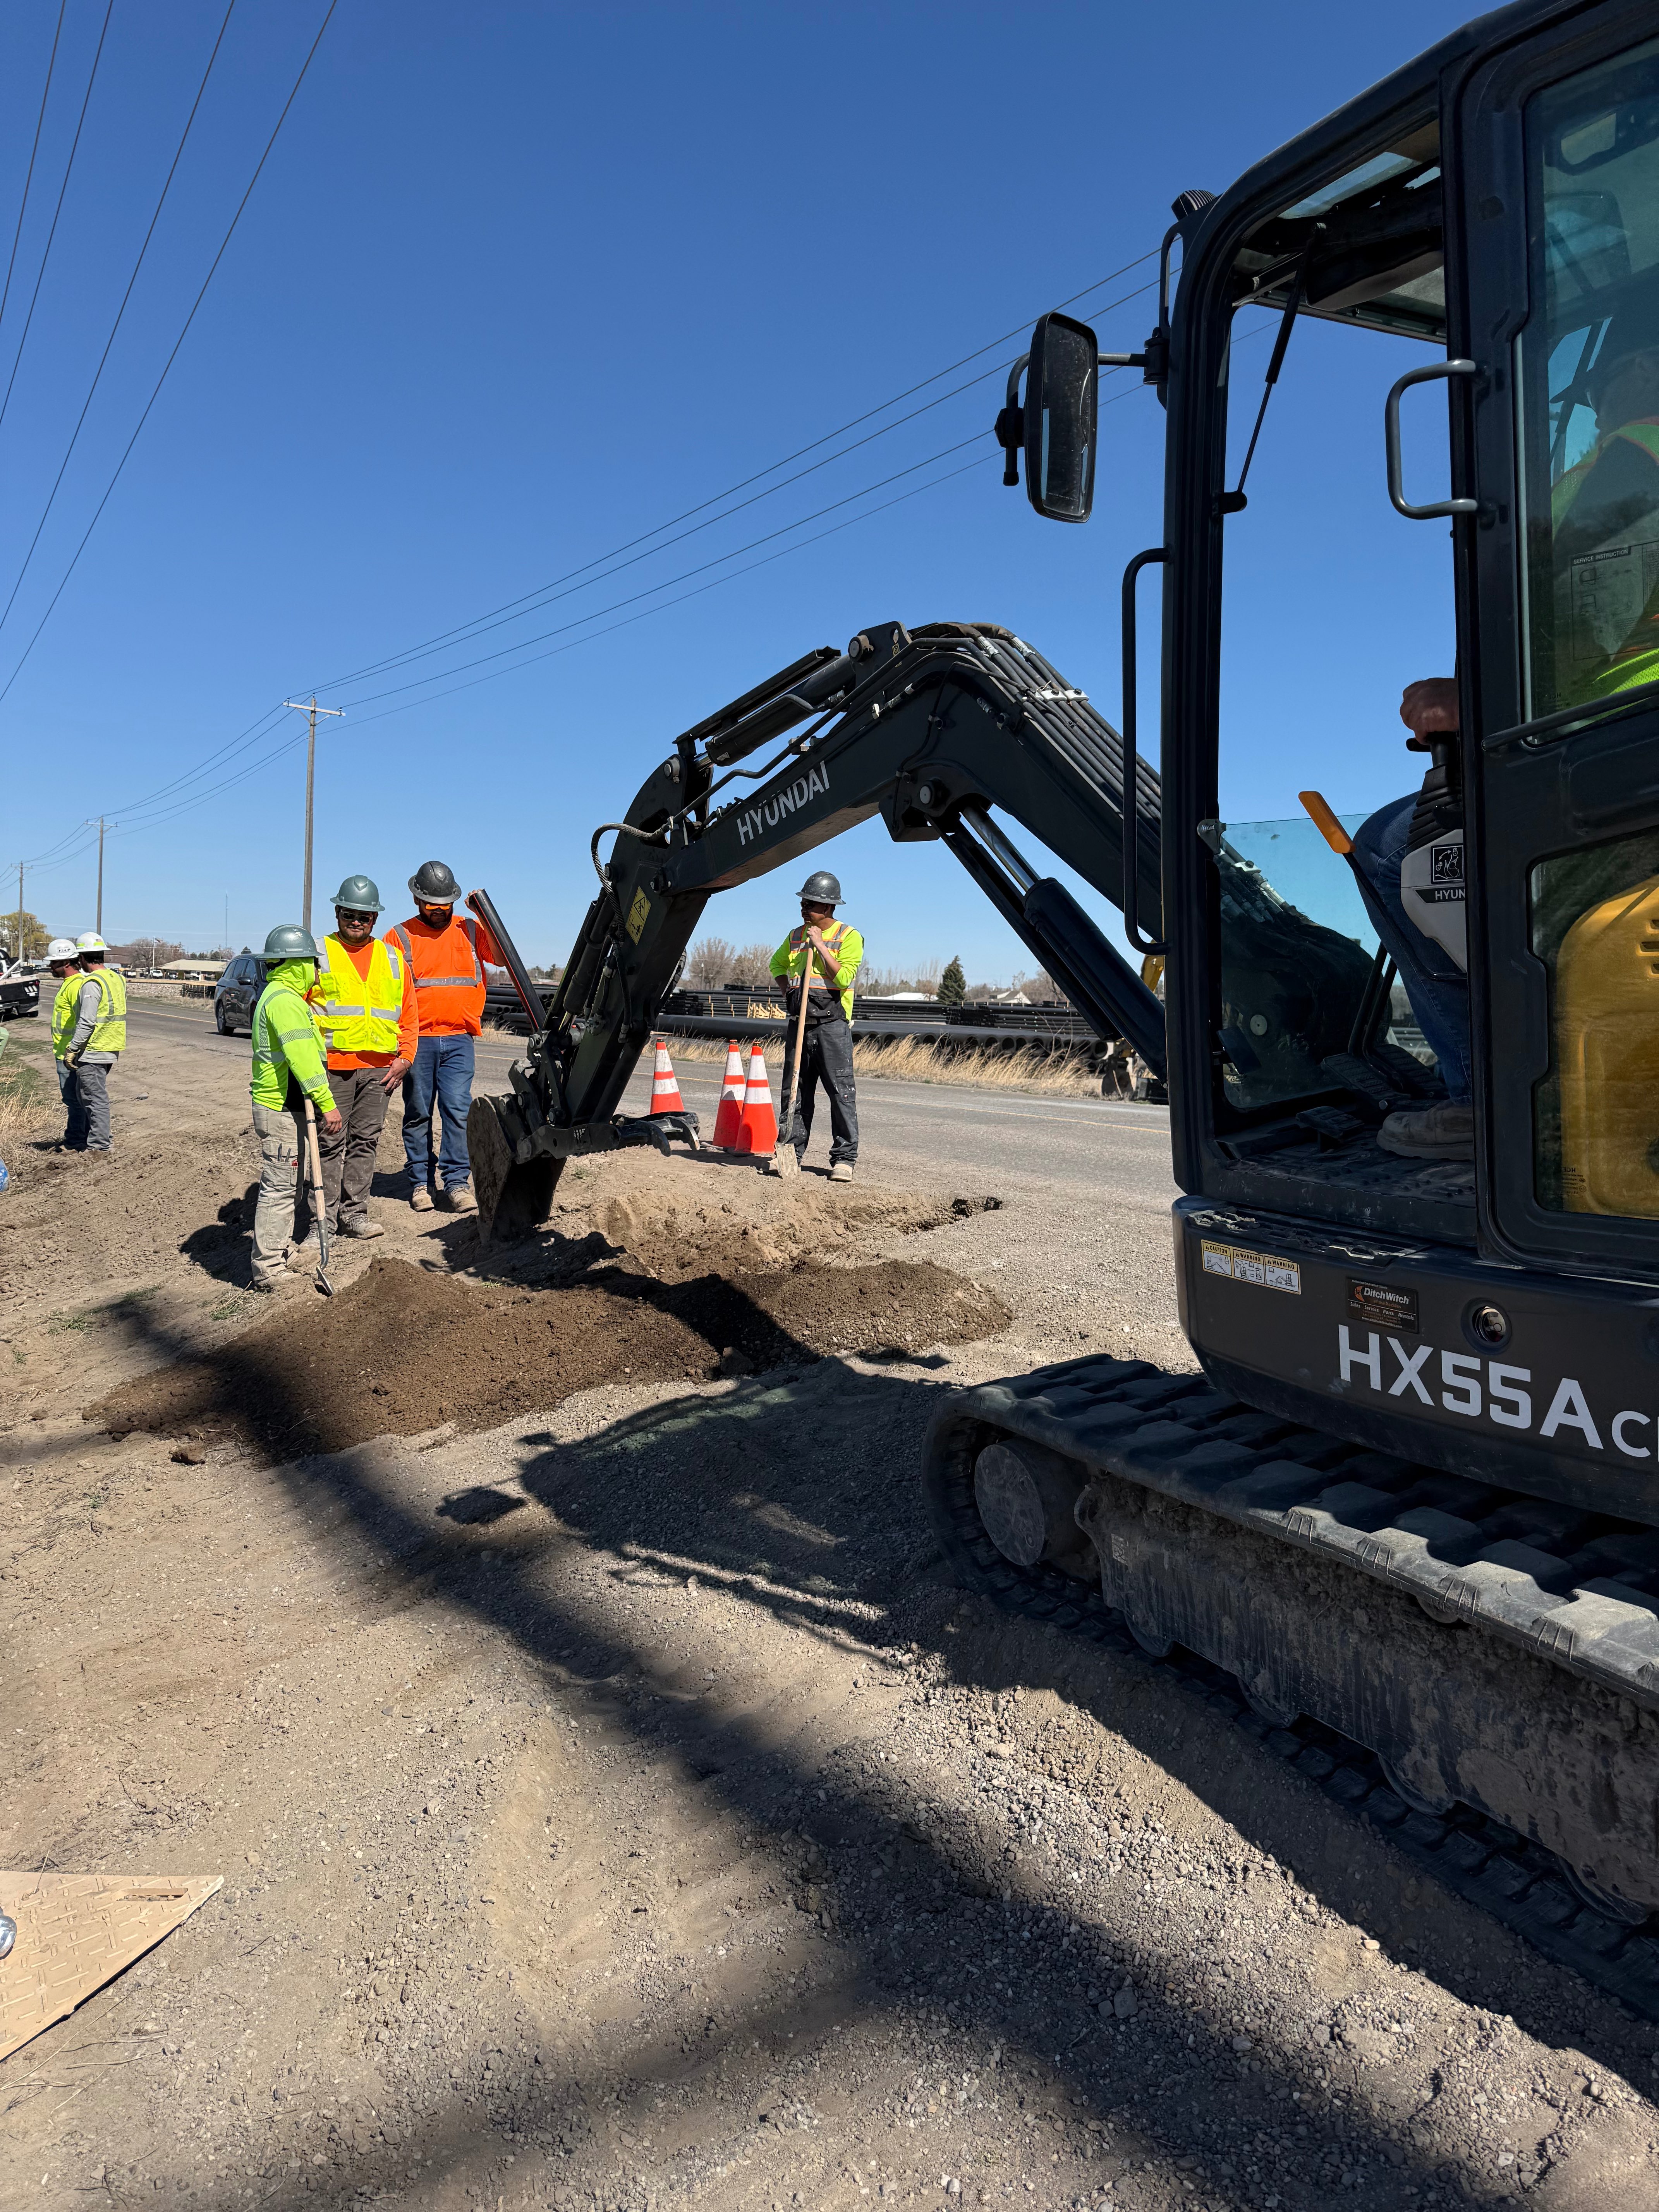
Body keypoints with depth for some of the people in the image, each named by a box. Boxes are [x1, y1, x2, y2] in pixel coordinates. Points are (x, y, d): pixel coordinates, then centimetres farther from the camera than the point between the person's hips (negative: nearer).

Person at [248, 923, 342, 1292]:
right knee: (280, 1186, -8)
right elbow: (302, 1056, -25)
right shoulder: (285, 1000, -16)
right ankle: (269, 1270, -4)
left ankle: (287, 1248, 30)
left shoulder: (276, 996, 20)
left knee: (294, 1184, 19)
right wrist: (327, 1104, -28)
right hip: (282, 1110, -11)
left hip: (286, 1107, 11)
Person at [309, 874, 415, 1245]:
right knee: (331, 1143, -1)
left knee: (366, 1141, 8)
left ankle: (354, 1213, 16)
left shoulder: (393, 958, 14)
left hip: (379, 1068, 3)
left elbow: (408, 1013, 14)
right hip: (333, 1065, -3)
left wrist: (404, 1057, 4)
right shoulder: (320, 953, 4)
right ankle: (325, 1218, 5)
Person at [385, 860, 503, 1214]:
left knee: (458, 1111, -6)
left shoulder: (469, 931, 11)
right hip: (416, 1039, -1)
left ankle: (456, 1184, -3)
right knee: (418, 1114, 5)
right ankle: (420, 1183, 14)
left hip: (458, 1039, 1)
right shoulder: (401, 937, 5)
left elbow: (502, 958, 1)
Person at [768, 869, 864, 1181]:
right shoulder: (795, 936, 14)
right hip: (800, 1023, 5)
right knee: (795, 1091, 6)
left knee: (841, 1091, -6)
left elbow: (844, 978, -15)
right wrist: (785, 986, 12)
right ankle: (790, 1152, 12)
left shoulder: (849, 937, -3)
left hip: (832, 1024, -5)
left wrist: (820, 945, -13)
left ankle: (844, 1159, -3)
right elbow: (777, 964, 31)